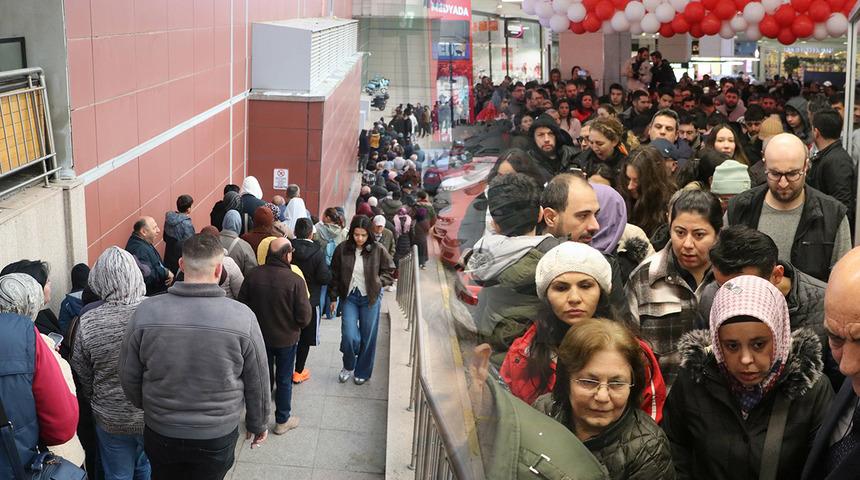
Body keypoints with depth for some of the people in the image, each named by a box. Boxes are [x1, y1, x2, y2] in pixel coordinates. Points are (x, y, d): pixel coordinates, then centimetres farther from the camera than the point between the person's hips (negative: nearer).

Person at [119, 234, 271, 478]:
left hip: (160, 434, 1)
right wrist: (257, 424, 11)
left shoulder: (146, 312, -14)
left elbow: (128, 376, -2)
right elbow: (257, 383, -7)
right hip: (218, 438, -1)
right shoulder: (242, 317, -18)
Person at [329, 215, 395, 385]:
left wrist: (377, 282, -12)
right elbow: (334, 275, 4)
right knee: (349, 336, -7)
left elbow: (389, 272, 3)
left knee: (367, 337, 9)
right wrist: (333, 298, 7)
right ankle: (348, 366, 22)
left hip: (370, 298, 0)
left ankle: (363, 372, 29)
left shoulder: (378, 250, -10)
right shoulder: (342, 249, -7)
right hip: (349, 297, 0)